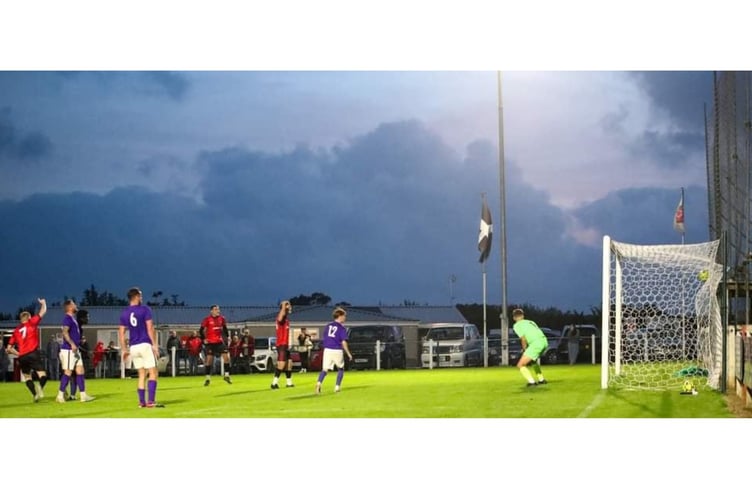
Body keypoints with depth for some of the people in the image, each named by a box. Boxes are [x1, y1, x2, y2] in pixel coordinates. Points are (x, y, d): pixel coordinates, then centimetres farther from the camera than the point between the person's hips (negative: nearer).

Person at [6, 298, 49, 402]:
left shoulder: (16, 331, 17)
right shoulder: (32, 322, 7)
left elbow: (9, 348, 17)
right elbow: (43, 311, 10)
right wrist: (43, 303, 29)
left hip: (22, 357, 4)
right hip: (33, 354, -4)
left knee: (27, 377, 19)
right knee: (42, 375, -7)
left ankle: (35, 394, 0)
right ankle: (39, 388, -38)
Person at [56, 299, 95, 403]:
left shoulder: (73, 319, 18)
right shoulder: (67, 318, -11)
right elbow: (65, 332, -24)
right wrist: (72, 344, -32)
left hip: (75, 350, 9)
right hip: (68, 350, -9)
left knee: (80, 371, 5)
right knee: (68, 372, -7)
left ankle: (83, 395, 5)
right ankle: (60, 395, -2)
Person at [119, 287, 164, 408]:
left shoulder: (124, 313, 9)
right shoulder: (145, 309, -4)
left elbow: (121, 333, 9)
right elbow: (150, 328, -11)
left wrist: (124, 349, 15)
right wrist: (155, 345, -8)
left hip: (133, 347, 5)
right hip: (145, 344, -5)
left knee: (141, 375, 12)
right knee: (153, 373, -2)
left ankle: (142, 402, 7)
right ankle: (151, 401, -12)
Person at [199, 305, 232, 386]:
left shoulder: (221, 318, 2)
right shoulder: (207, 319, -10)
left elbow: (225, 329, 16)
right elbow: (201, 331, -4)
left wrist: (226, 337, 8)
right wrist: (204, 339, -10)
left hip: (220, 341, 3)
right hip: (210, 342, -3)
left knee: (226, 357, -5)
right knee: (209, 359, -3)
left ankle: (227, 375, 6)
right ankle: (208, 378, 6)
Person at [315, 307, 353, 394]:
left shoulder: (328, 326, 11)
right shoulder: (342, 328, -6)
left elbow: (324, 339, 12)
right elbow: (344, 342, -11)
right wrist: (349, 354, -2)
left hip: (327, 350, 4)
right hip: (337, 351, -4)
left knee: (324, 369, 0)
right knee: (341, 369, 17)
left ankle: (319, 383, -24)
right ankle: (337, 386, 12)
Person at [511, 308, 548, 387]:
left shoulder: (517, 325, 8)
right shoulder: (530, 322, 28)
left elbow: (523, 339, -3)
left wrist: (524, 350, 11)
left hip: (536, 343, -7)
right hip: (544, 341, 7)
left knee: (520, 365, -3)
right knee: (532, 360, 35)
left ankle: (532, 382, -17)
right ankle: (541, 379, 36)